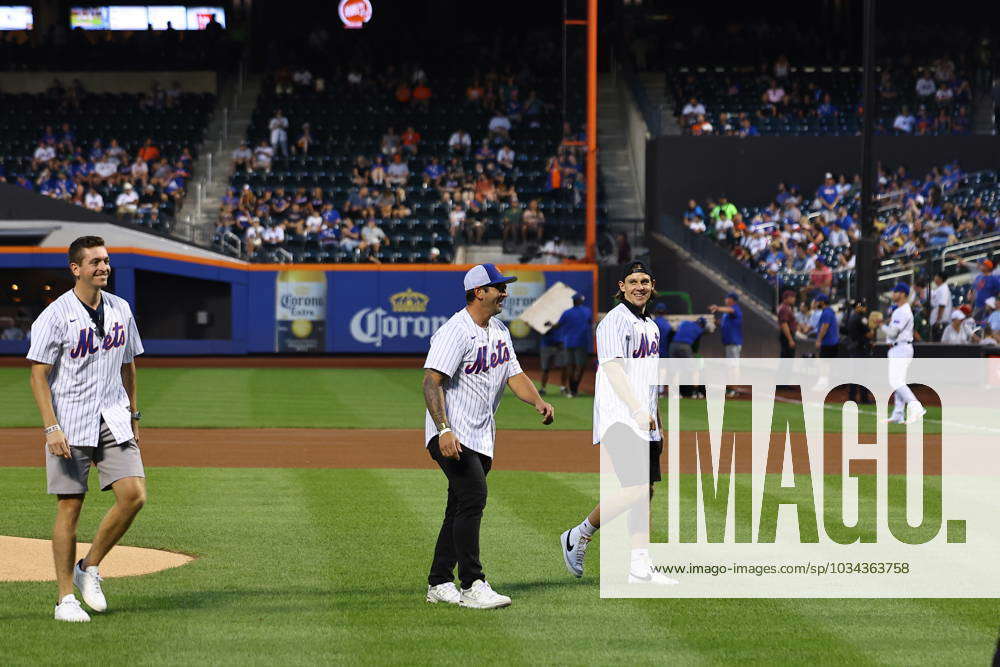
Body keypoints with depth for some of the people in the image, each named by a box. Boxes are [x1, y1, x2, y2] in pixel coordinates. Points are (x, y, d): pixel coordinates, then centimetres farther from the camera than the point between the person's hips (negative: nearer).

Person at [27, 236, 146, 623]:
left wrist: (133, 416, 17)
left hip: (113, 422, 5)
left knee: (133, 495, -10)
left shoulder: (120, 310, 9)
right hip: (70, 425, -5)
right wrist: (52, 428, -18)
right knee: (70, 506, -2)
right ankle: (66, 598, 7)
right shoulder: (55, 315, -8)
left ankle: (89, 569, 10)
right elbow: (38, 375, -9)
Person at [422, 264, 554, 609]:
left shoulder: (500, 331, 13)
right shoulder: (455, 331, -16)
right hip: (452, 434, -9)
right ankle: (472, 585, -17)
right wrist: (444, 430, -33)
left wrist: (538, 401, -9)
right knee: (473, 497, -18)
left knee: (462, 508, 10)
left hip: (481, 437, 9)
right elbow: (432, 382, -22)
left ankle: (439, 584, 17)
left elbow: (514, 373, 12)